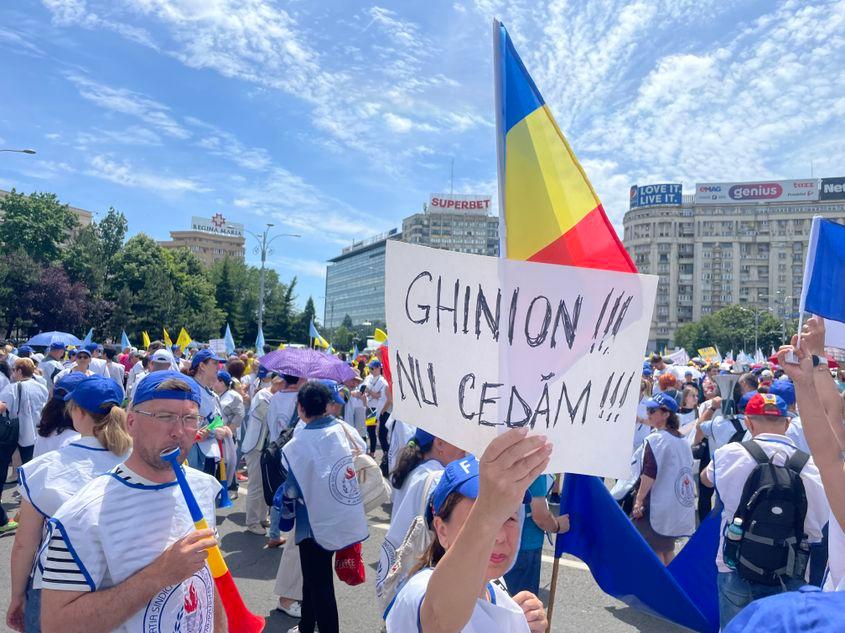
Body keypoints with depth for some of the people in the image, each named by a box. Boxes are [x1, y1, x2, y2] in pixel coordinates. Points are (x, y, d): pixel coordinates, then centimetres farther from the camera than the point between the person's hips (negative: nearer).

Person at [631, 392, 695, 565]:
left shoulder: (655, 439, -15)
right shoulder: (683, 440, 10)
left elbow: (649, 473, -20)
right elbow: (687, 469, 17)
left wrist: (639, 499, -15)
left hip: (657, 505, -8)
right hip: (679, 506, 8)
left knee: (654, 550, 2)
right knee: (667, 549, 19)